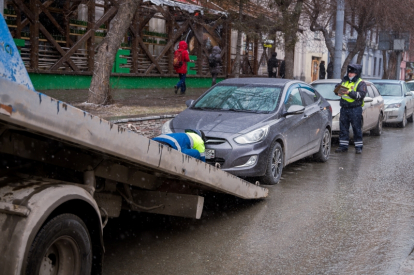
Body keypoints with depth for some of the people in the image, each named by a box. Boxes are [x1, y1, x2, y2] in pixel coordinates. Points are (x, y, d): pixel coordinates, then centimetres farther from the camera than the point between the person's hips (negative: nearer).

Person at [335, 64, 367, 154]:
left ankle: (358, 147, 5)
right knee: (343, 128, 6)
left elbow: (361, 94, -15)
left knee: (357, 128, -1)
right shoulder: (344, 80, 16)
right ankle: (343, 146, 12)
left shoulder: (361, 83, -2)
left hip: (355, 109, -5)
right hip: (344, 108, 5)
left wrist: (350, 92, -25)